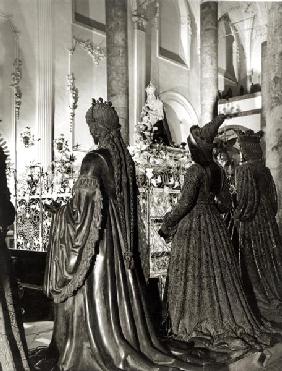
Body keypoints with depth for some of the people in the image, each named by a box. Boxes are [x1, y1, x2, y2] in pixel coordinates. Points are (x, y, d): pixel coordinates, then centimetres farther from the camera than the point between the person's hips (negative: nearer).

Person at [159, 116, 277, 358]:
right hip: (214, 224, 7)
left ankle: (190, 326, 15)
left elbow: (184, 204, -16)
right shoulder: (219, 170, 6)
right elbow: (226, 204, 10)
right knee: (219, 276, 11)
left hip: (192, 224, -7)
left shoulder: (195, 171, -15)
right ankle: (234, 329, 15)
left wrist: (167, 225, -3)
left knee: (193, 276, 4)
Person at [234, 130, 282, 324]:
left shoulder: (244, 170, -15)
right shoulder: (265, 170, 7)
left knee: (257, 265, 4)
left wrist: (238, 215, -6)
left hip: (252, 223, -7)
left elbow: (245, 198, -20)